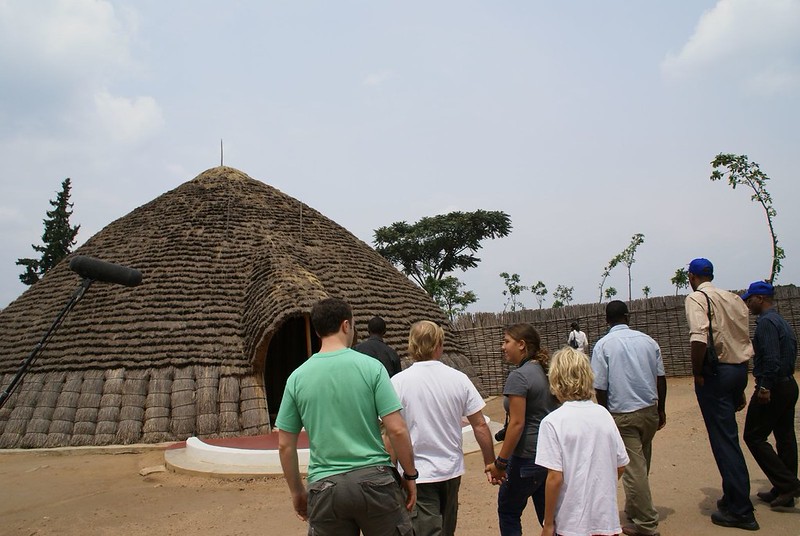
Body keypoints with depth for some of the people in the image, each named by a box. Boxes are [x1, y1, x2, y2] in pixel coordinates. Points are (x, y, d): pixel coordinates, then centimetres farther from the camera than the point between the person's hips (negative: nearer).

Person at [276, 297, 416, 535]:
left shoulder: (297, 377, 1)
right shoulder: (371, 366, -7)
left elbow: (285, 445, 4)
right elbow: (397, 430, -9)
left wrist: (297, 492, 16)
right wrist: (410, 475, 4)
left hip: (325, 487, 2)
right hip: (373, 479, -2)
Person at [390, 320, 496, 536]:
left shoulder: (398, 382, -12)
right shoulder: (458, 379, -5)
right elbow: (480, 425, -1)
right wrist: (491, 463, 10)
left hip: (416, 474, -3)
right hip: (451, 470, 4)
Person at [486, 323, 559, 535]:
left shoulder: (518, 376, -18)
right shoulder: (546, 371, 7)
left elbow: (517, 423, -22)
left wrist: (500, 462, -16)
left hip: (529, 457, -8)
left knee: (508, 510, 11)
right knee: (548, 513, 17)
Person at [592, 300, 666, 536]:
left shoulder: (603, 345, -7)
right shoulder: (647, 340, 4)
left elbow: (600, 387, -9)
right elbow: (661, 378, 7)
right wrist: (661, 410, 17)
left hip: (623, 415, -5)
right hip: (649, 410, 5)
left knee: (634, 469, 2)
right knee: (642, 466, 19)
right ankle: (634, 510, 34)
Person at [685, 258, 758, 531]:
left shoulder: (696, 298, -10)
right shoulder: (734, 298, 12)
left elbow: (699, 338, -26)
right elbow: (745, 337, 12)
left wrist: (697, 373, -14)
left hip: (715, 372, -8)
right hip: (740, 369, 8)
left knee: (723, 440, -1)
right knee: (728, 435, 20)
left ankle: (741, 511, 4)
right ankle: (733, 497, 30)